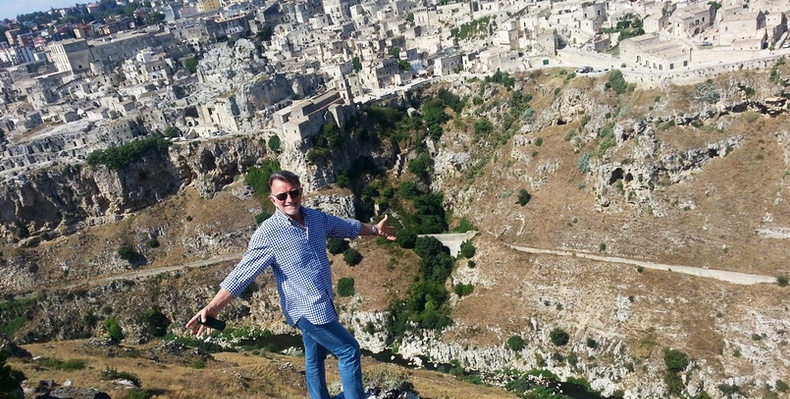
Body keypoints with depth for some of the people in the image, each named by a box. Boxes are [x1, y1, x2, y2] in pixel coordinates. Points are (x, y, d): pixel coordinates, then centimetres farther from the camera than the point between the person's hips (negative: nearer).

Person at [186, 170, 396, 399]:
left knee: (315, 358, 21)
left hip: (323, 305, 7)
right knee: (349, 350, 1)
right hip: (307, 309, -7)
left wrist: (374, 230, 30)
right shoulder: (267, 234, -18)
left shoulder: (316, 217, 2)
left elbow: (348, 226, 19)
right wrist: (213, 307, -24)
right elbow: (241, 275, -18)